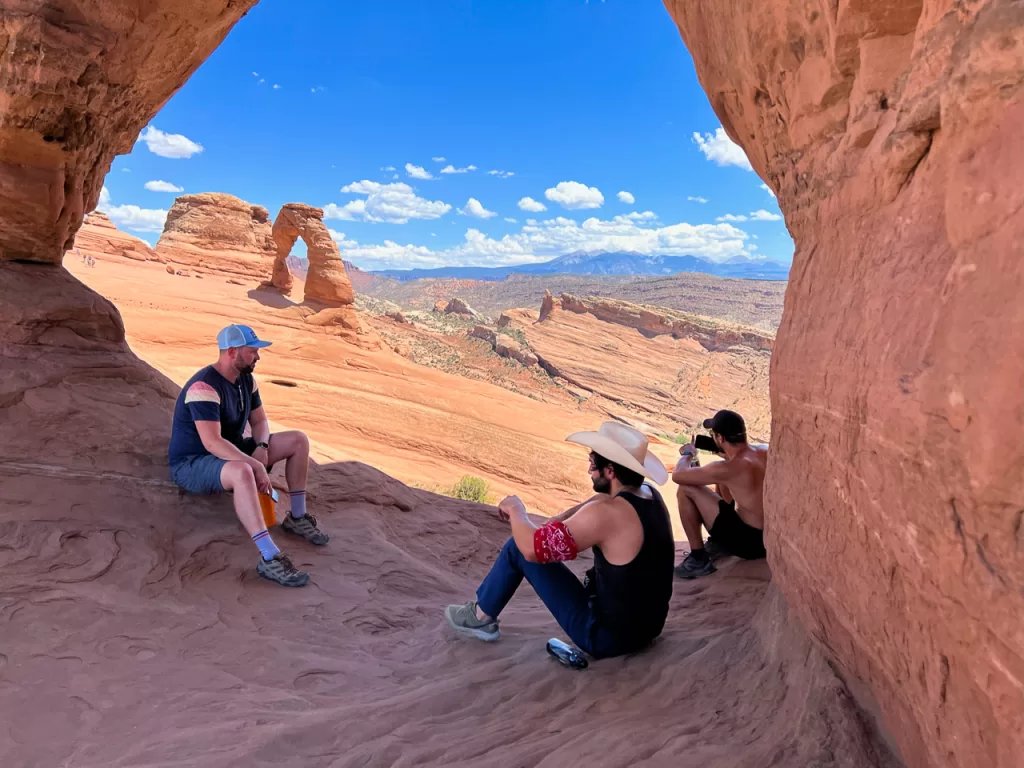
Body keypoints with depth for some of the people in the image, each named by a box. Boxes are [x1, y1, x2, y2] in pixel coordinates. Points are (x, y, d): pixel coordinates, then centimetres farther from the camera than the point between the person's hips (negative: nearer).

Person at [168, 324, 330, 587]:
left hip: (231, 453, 9)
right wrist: (256, 465, -35)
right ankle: (270, 559, -43)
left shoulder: (246, 379, 1)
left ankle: (297, 517, 4)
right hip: (192, 464, -9)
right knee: (242, 472, -43)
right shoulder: (204, 387, -26)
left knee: (298, 440, -2)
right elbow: (212, 443, -33)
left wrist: (262, 448, -12)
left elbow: (259, 421, 9)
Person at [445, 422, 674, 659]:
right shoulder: (652, 495, -3)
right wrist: (563, 518, 3)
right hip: (648, 627, 8)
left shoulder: (606, 514, -28)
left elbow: (533, 547, -22)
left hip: (607, 635, -8)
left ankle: (481, 617, 21)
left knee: (521, 546, -2)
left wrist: (516, 510, -3)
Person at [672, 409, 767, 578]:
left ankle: (699, 559, -3)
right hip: (771, 538, 8)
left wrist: (687, 454, 5)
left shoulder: (728, 469, -25)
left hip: (750, 542, -8)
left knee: (686, 490, -11)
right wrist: (729, 455, 14)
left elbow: (678, 475, -14)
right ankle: (718, 542, 28)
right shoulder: (765, 451, -2)